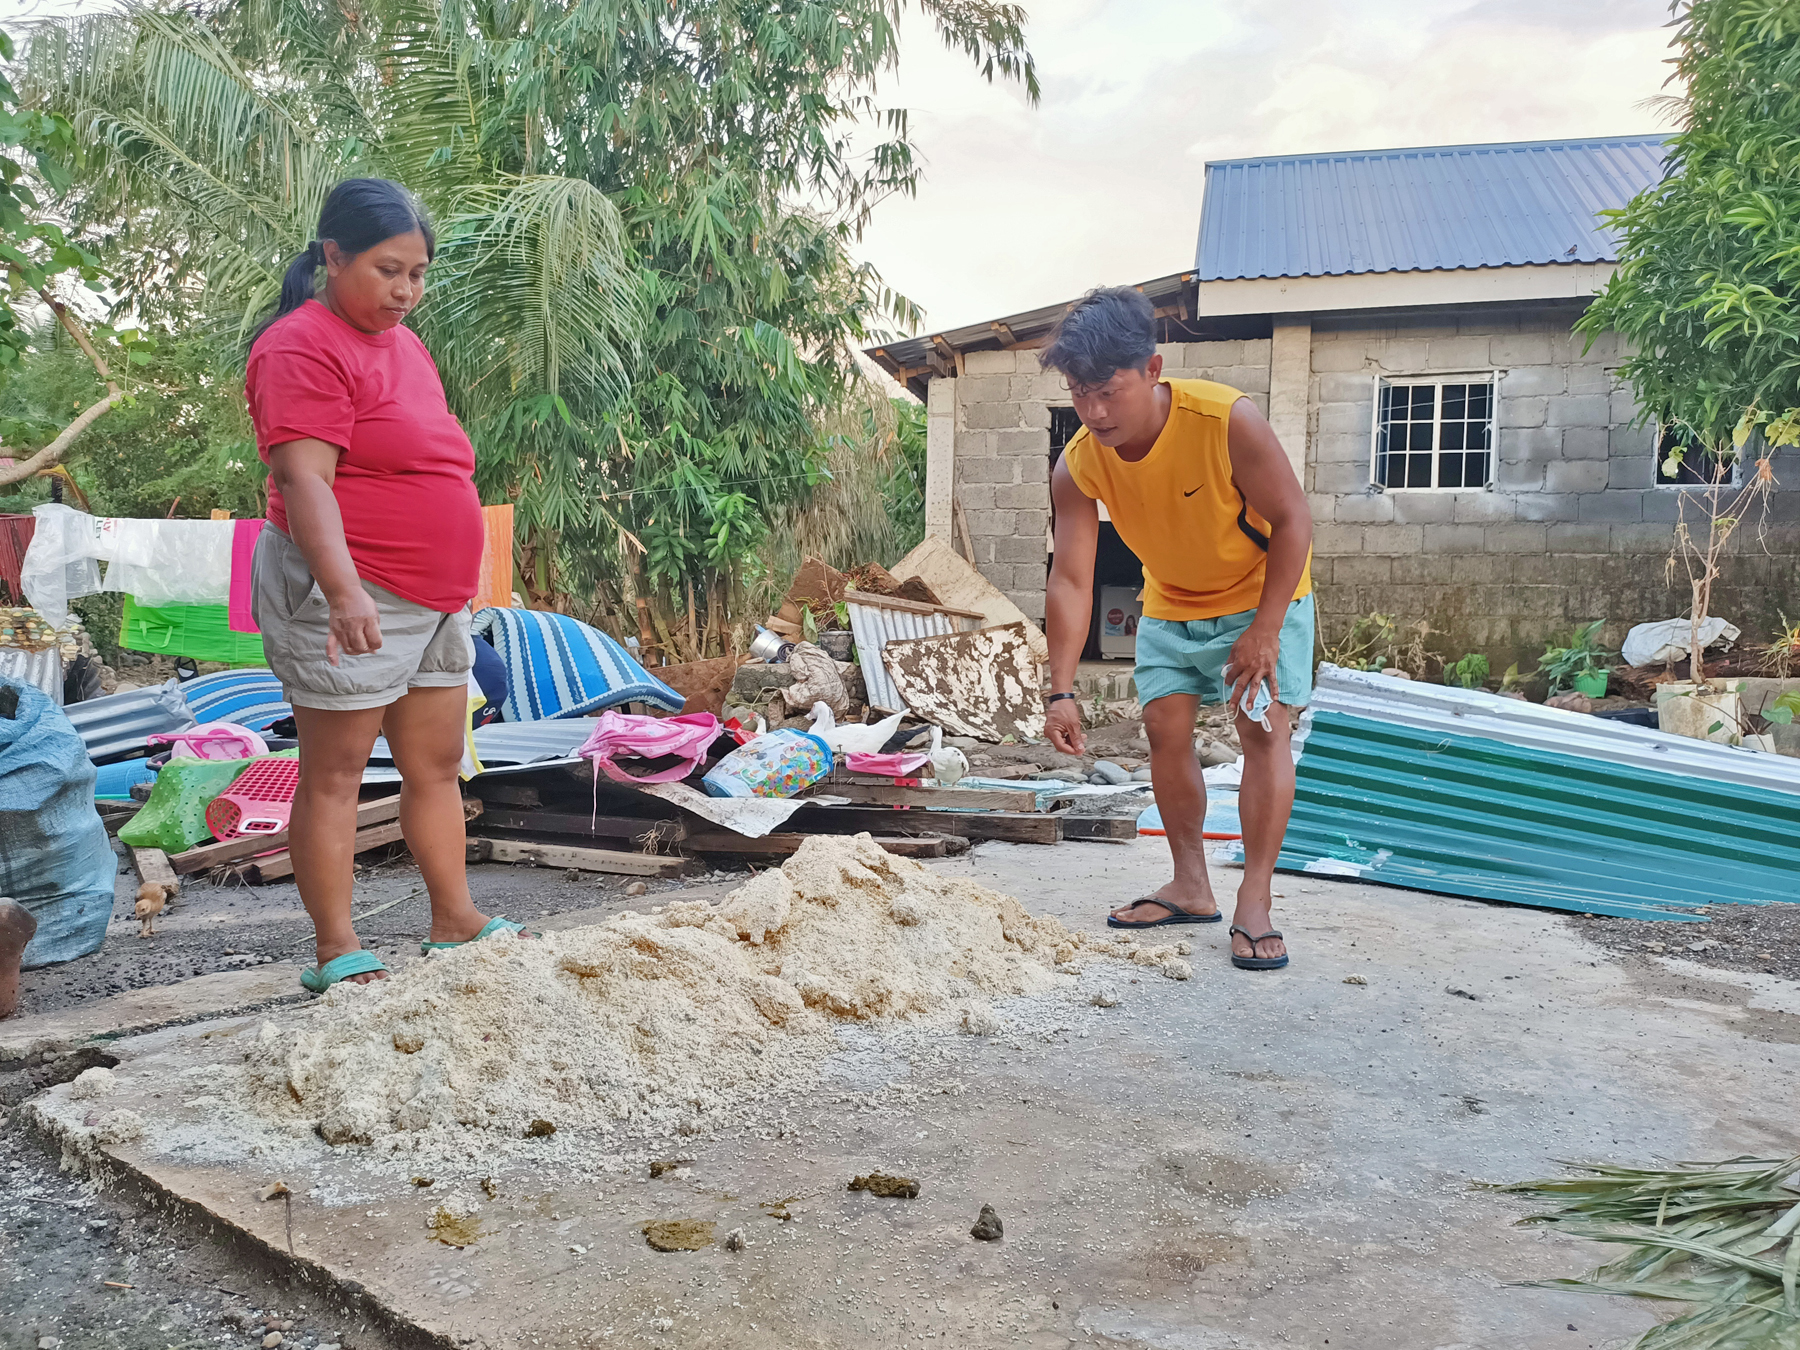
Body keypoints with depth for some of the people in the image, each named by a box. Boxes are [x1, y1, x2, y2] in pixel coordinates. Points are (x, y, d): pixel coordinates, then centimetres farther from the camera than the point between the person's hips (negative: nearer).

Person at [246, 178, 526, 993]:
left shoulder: (403, 344, 17)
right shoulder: (302, 347, -11)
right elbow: (304, 479, -22)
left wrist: (456, 583, 25)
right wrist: (344, 588, -34)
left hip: (435, 600, 9)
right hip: (349, 602, -9)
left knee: (437, 766, 12)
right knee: (335, 774, 0)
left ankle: (455, 921, 22)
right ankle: (336, 951, 7)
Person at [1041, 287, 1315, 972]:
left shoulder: (1228, 421, -33)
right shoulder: (1077, 467, -21)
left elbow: (1292, 520, -23)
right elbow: (1070, 582, -20)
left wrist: (1264, 630, -24)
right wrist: (1062, 690, -26)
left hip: (1264, 590, -4)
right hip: (1171, 604, 4)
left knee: (1263, 728, -12)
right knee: (1165, 726, 0)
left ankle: (1254, 904, -8)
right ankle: (1191, 887, 13)